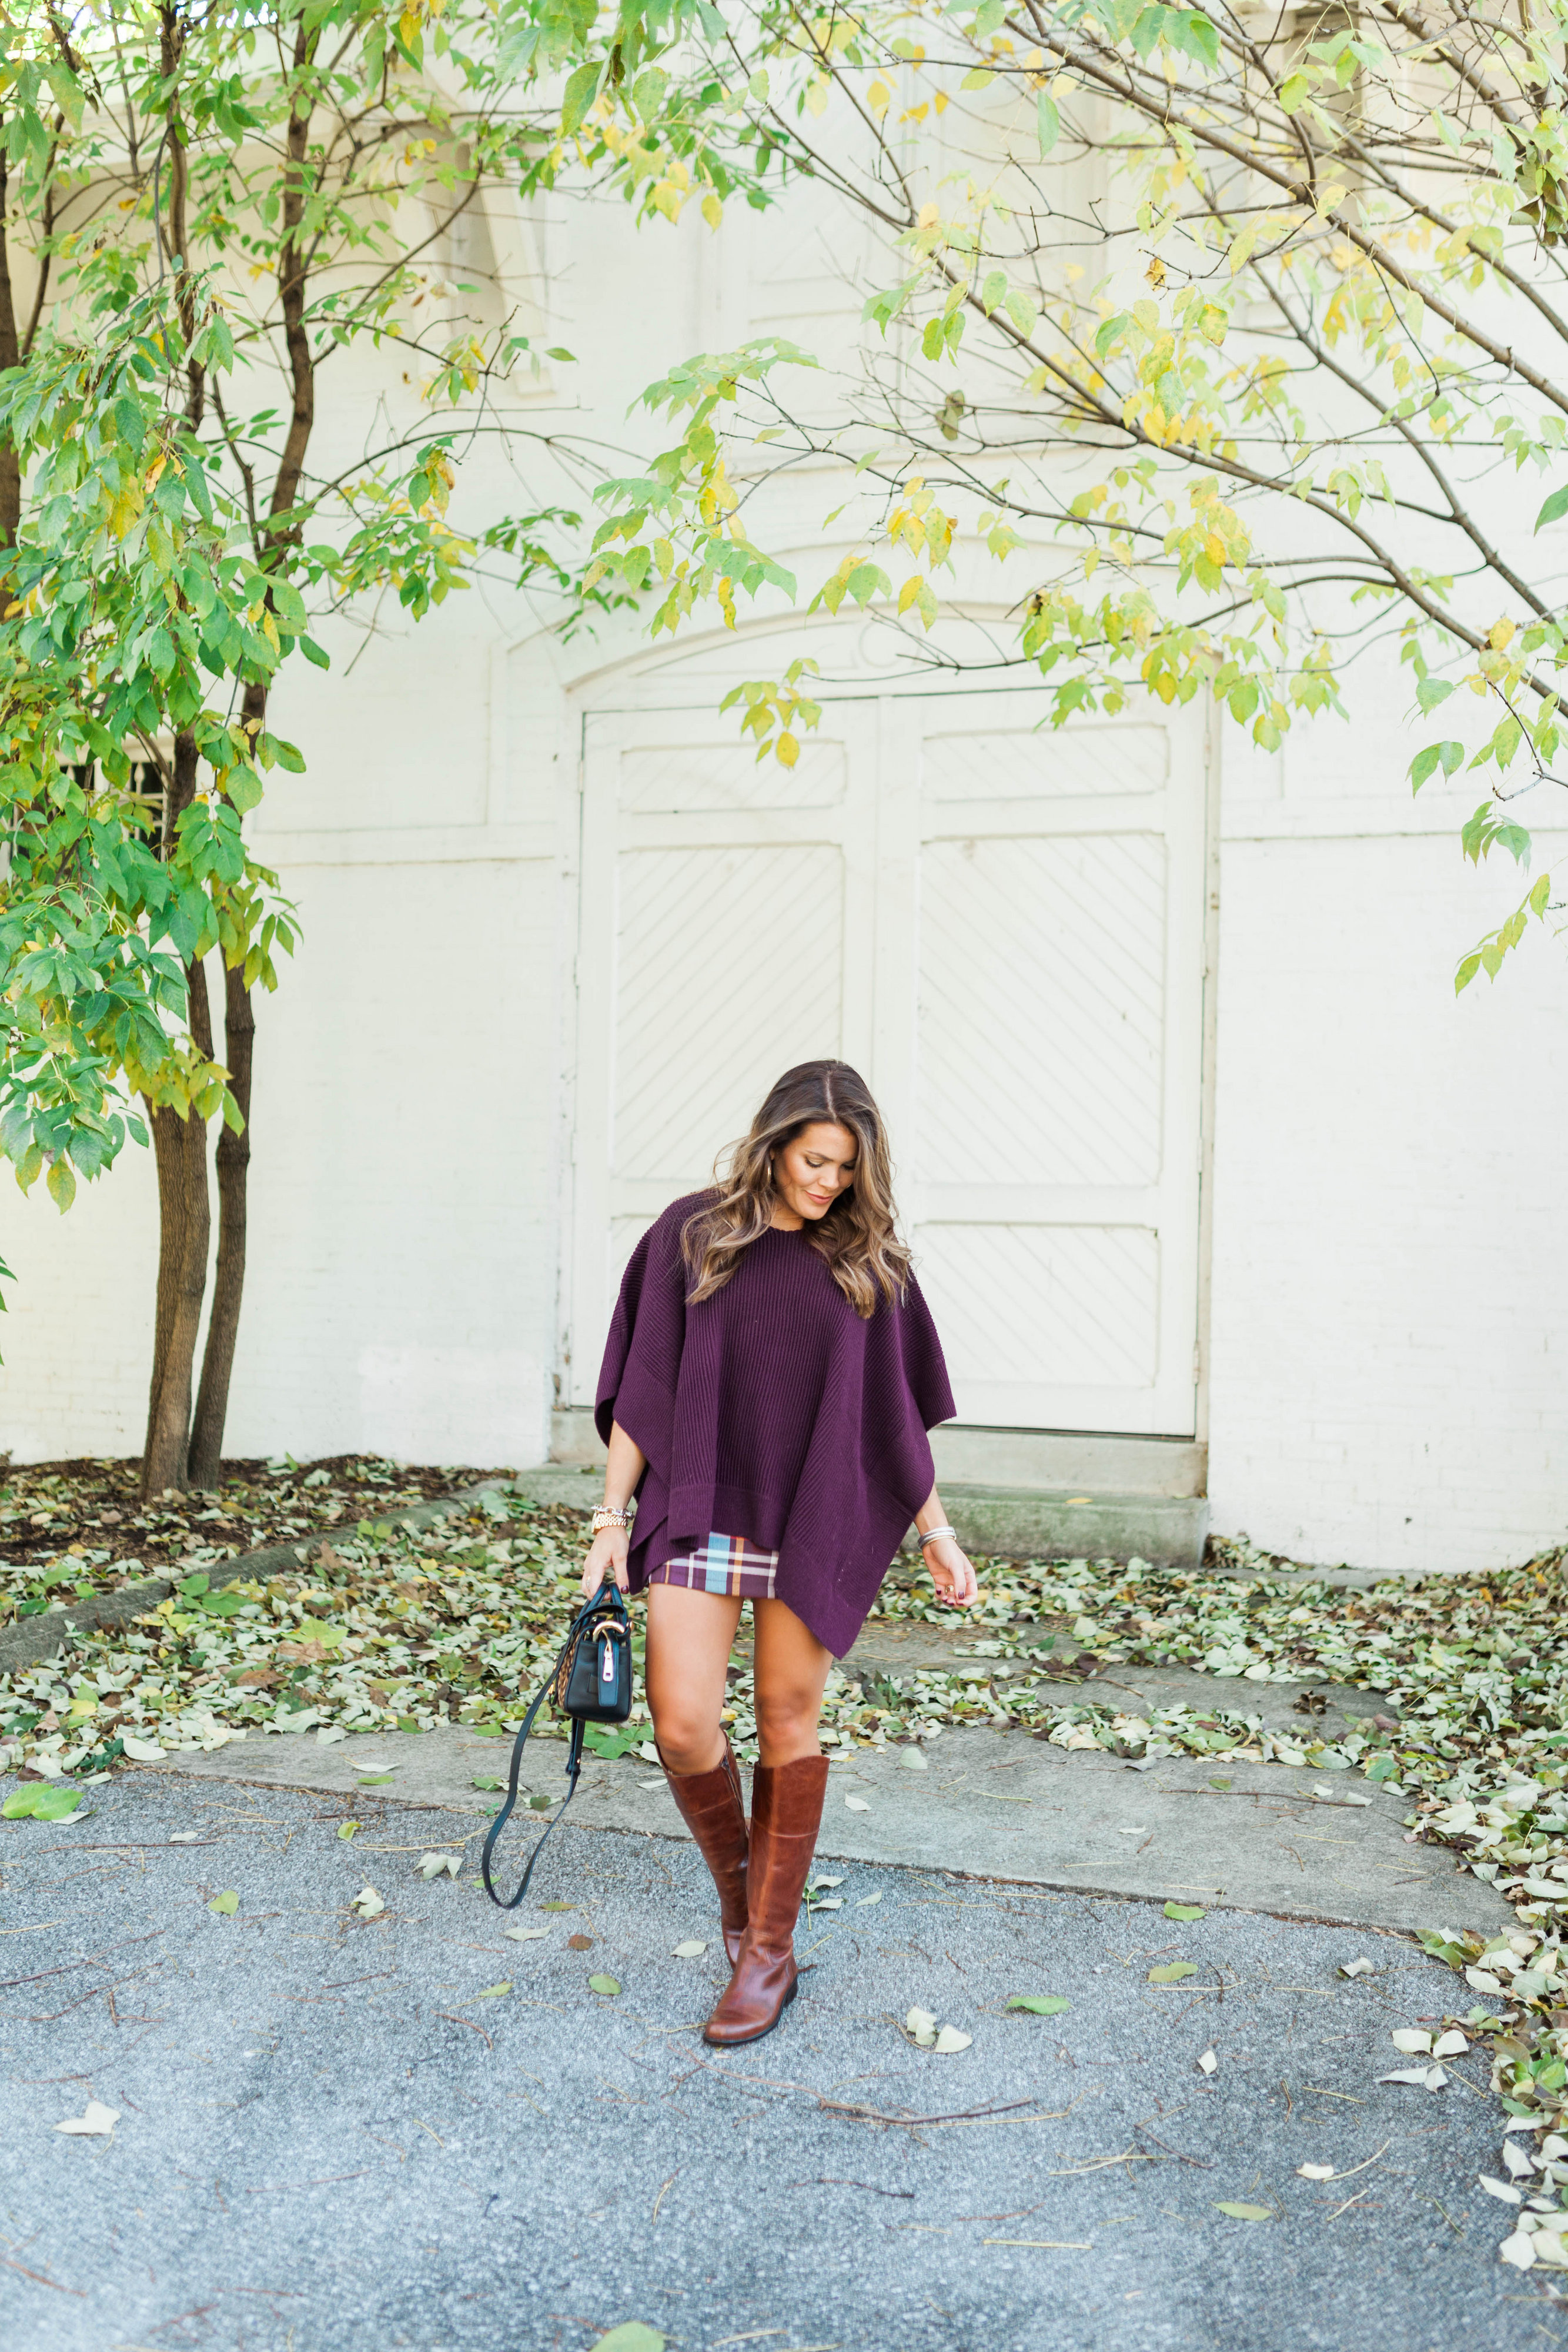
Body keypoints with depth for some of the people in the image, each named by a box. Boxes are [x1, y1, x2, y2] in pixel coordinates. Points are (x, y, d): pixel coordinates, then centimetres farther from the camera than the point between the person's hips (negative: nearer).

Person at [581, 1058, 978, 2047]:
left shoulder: (866, 1259, 3)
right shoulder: (692, 1235, 0)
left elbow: (892, 1413, 9)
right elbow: (642, 1388, 2)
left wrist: (938, 1534, 10)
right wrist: (612, 1518, -1)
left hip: (814, 1526, 1)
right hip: (700, 1516, 0)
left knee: (788, 1724, 7)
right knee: (684, 1728, -7)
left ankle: (769, 1952, 22)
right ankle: (738, 1876, 24)